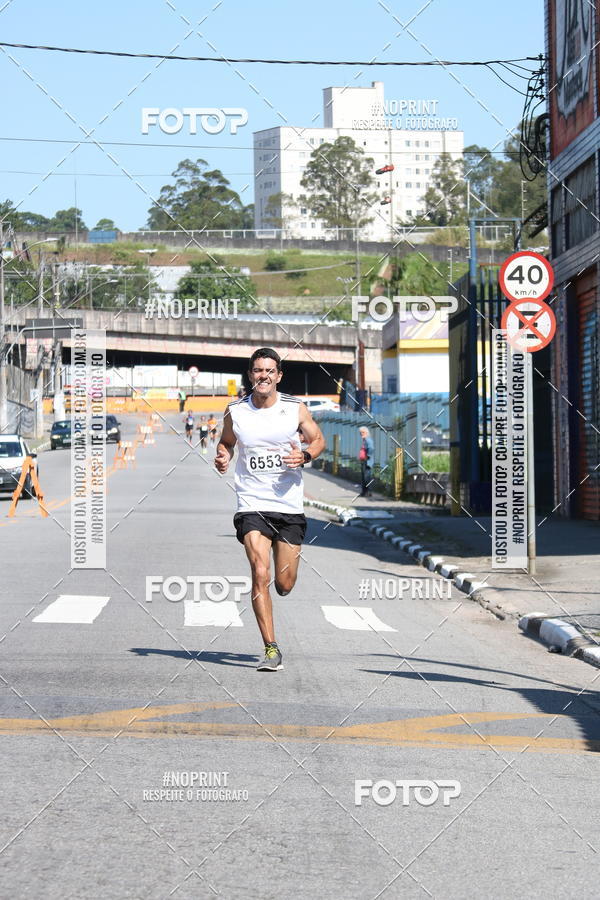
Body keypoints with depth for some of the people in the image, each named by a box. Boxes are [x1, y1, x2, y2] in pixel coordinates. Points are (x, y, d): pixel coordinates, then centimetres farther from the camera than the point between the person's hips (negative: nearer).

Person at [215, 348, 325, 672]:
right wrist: (222, 458, -6)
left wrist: (305, 456, -11)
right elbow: (226, 442, 17)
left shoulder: (295, 409, -1)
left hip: (289, 507, 1)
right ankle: (271, 649, -12)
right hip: (252, 506, -1)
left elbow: (318, 440, 11)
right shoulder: (235, 412, 0)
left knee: (284, 584, 6)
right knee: (260, 574, -17)